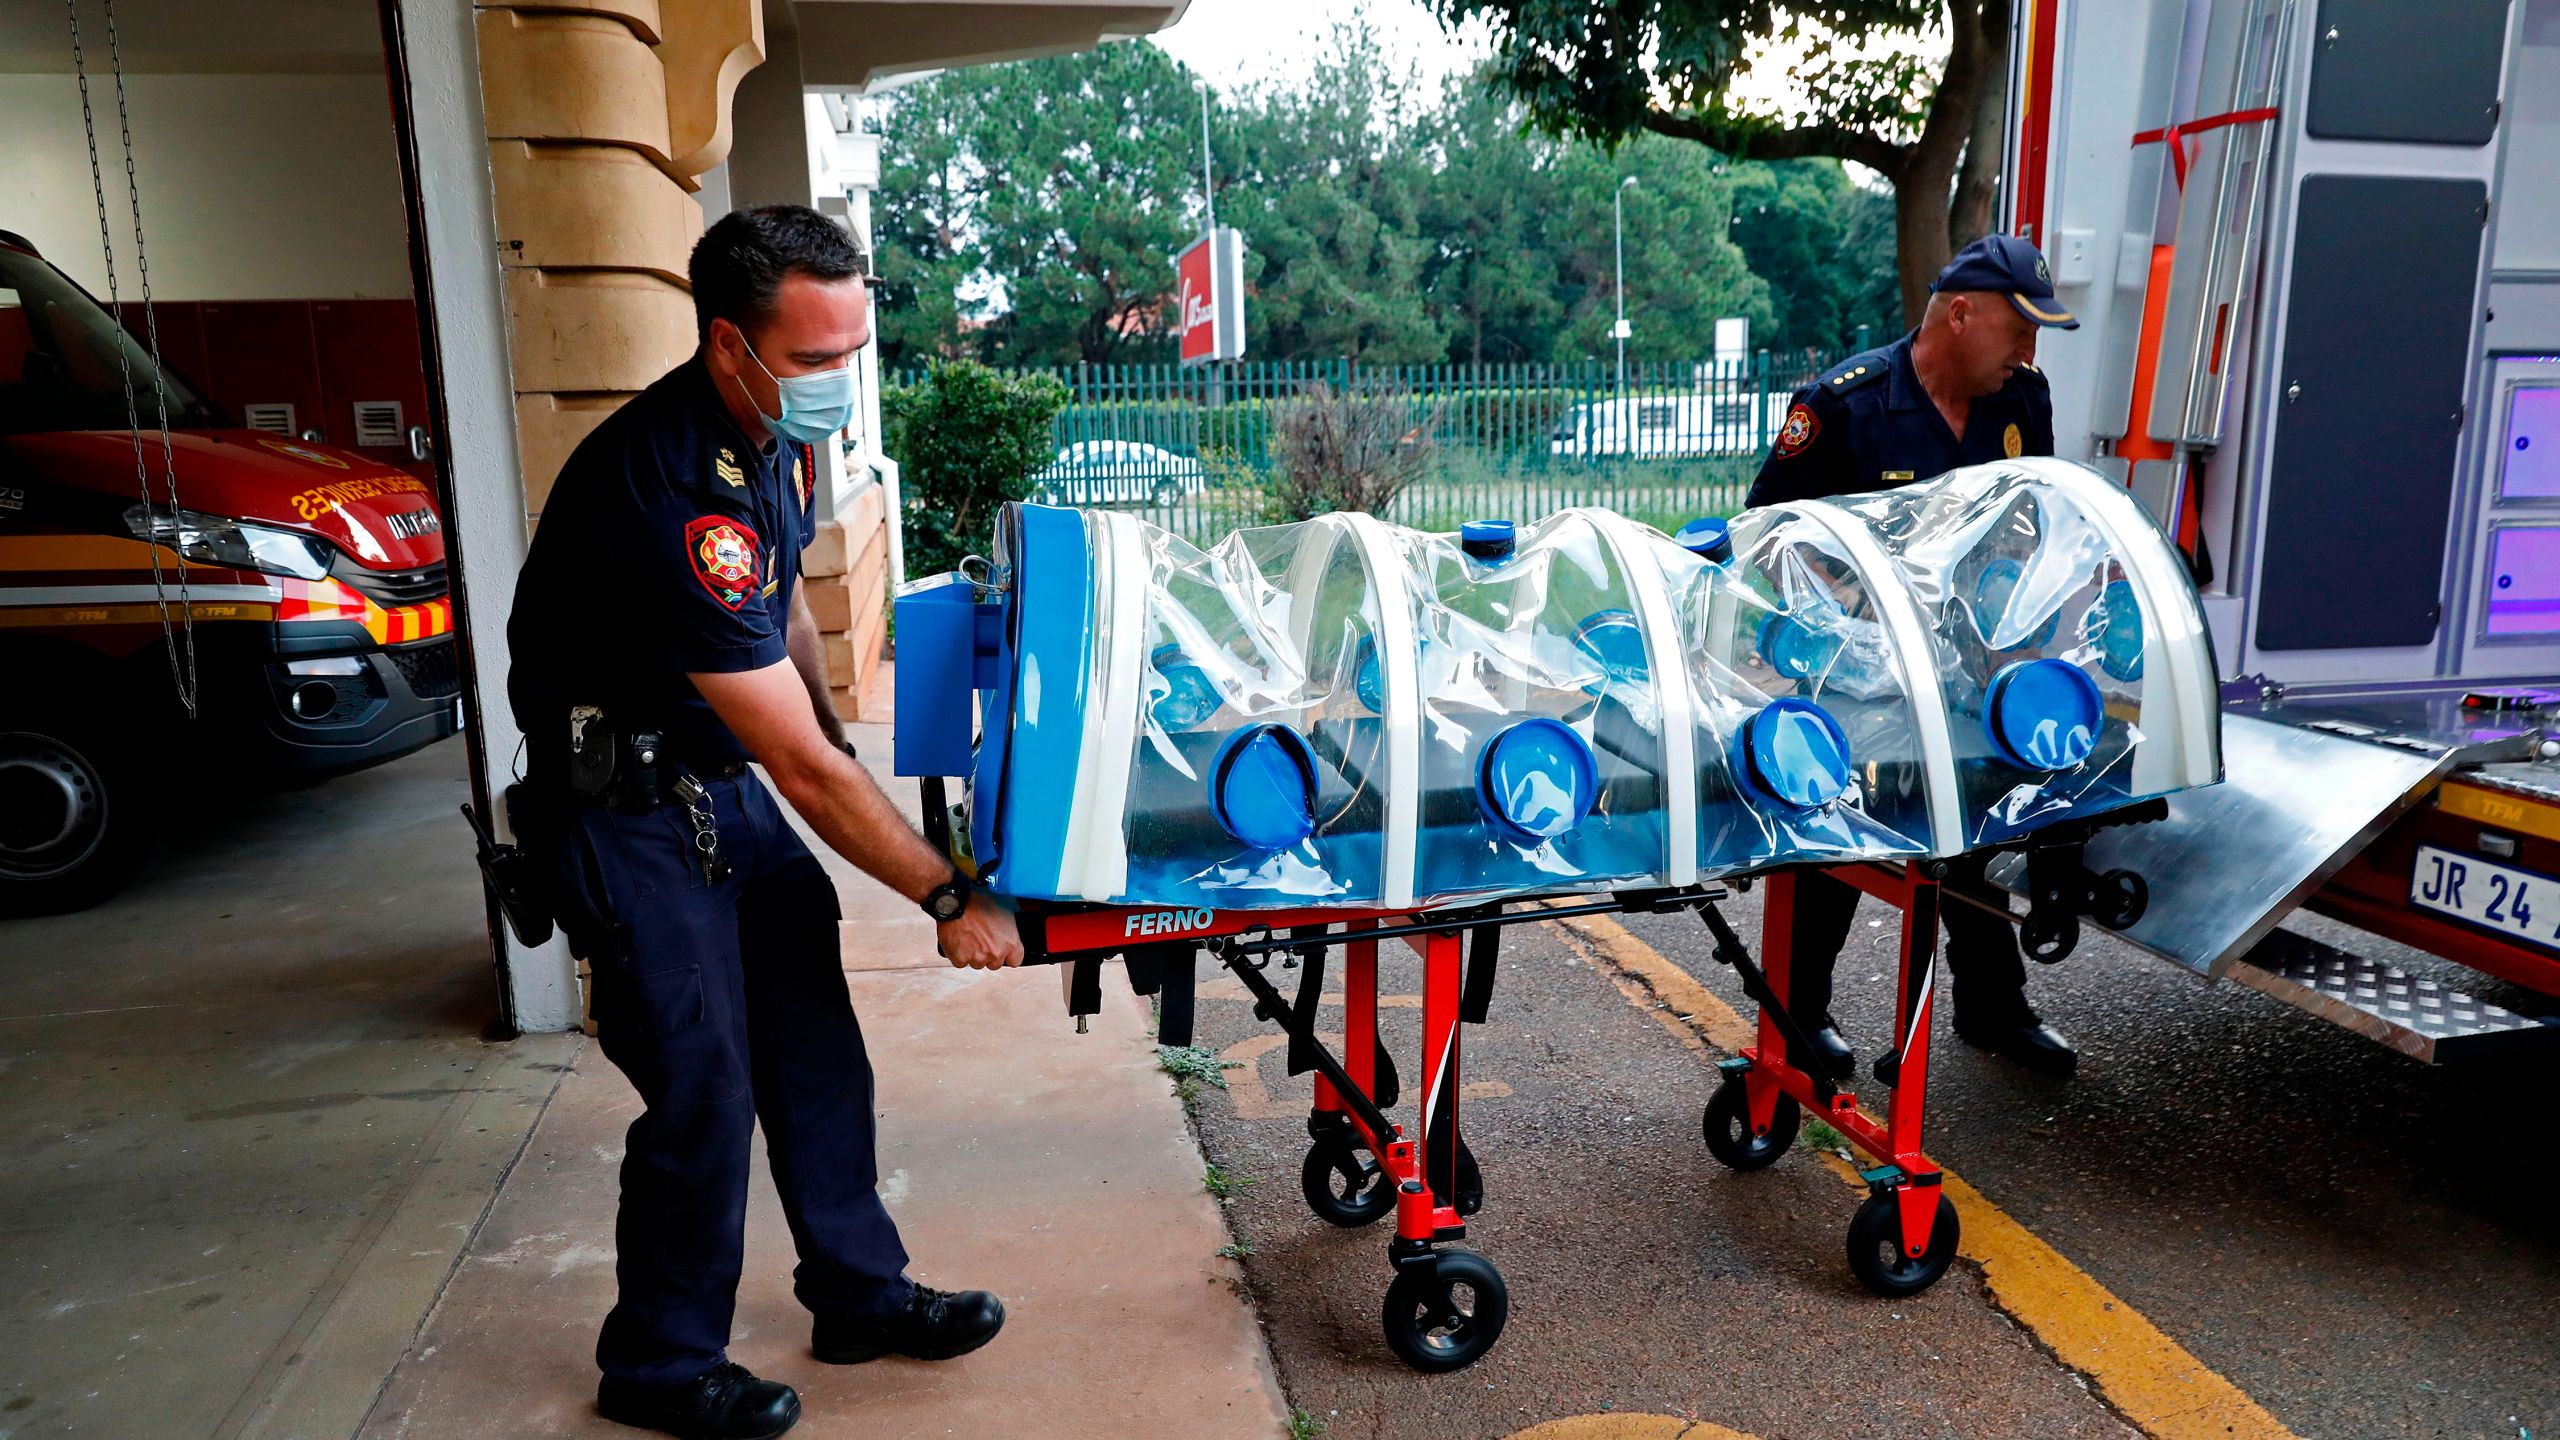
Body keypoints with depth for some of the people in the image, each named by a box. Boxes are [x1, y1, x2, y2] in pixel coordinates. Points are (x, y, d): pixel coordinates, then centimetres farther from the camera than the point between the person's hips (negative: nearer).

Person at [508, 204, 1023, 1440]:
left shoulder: (776, 431, -2)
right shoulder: (670, 496, -31)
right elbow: (803, 769, -29)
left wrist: (833, 738, 16)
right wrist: (949, 899, -23)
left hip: (722, 775, 8)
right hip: (624, 811, -8)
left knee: (815, 1047, 10)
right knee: (704, 1089, -2)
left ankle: (859, 1293, 26)